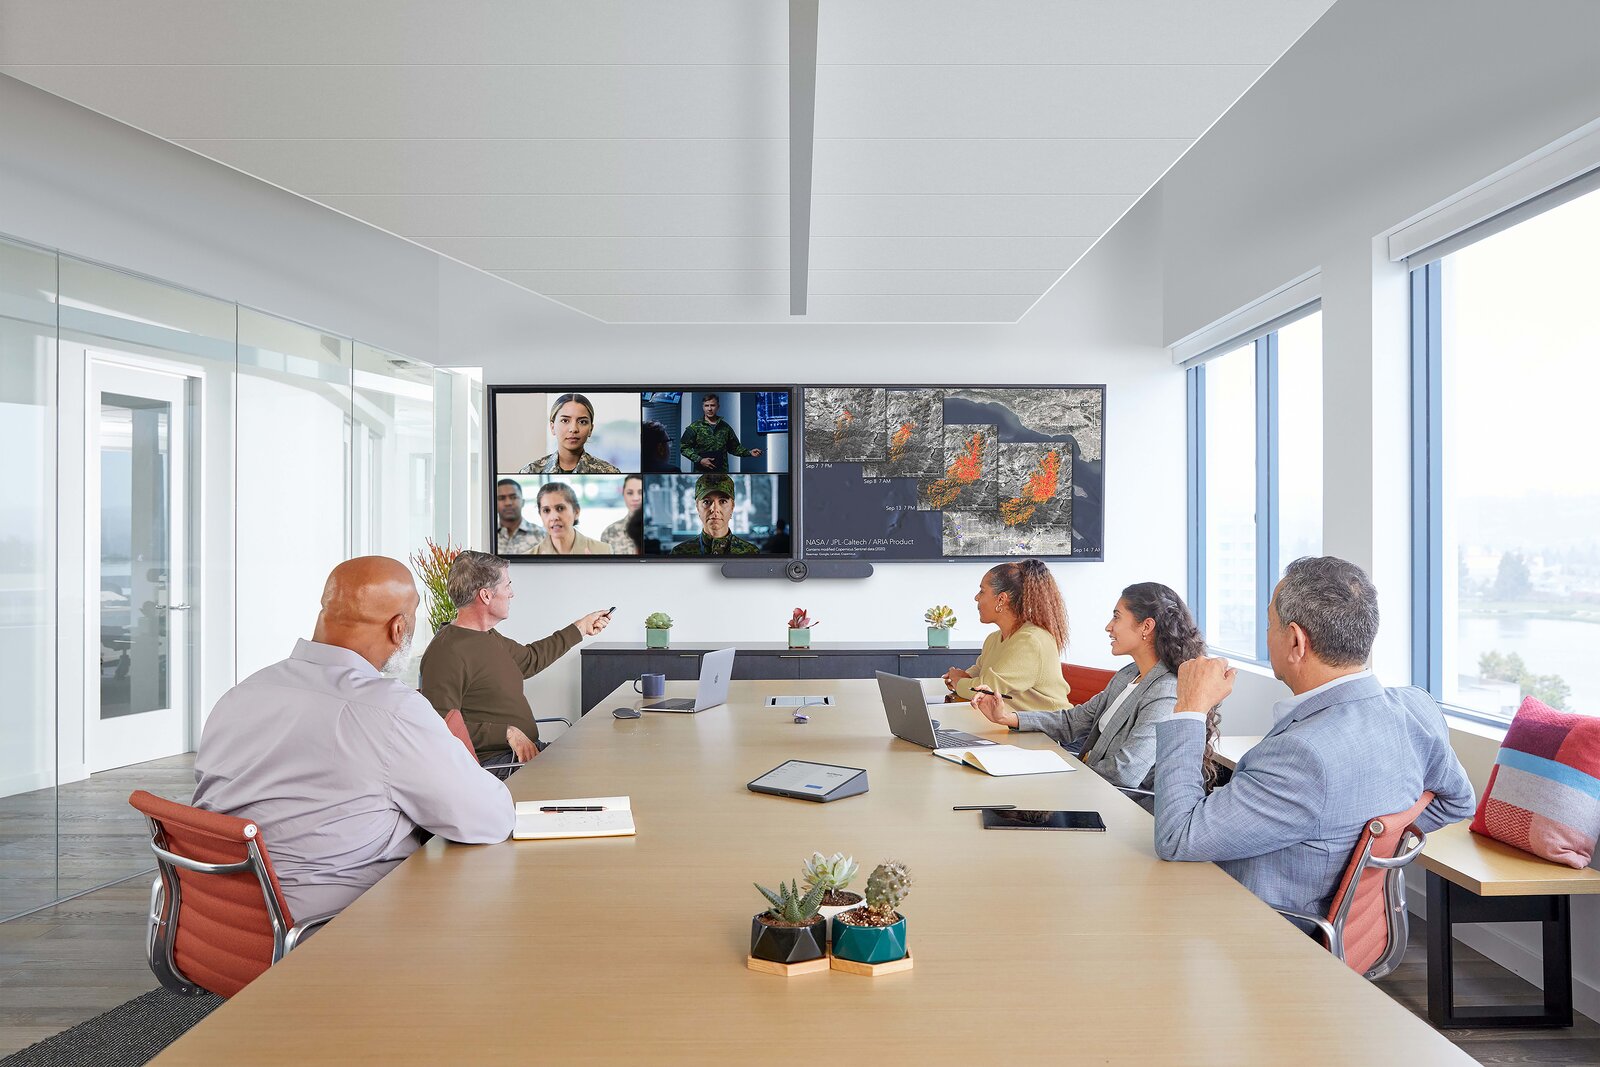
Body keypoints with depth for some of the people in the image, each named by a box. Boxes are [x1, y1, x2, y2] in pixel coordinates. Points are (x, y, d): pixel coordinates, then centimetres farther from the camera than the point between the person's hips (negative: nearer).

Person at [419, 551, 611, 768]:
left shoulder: (491, 637, 16)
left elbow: (530, 658, 35)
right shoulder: (447, 652, -17)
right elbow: (441, 727, -23)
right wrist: (507, 733, -22)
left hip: (528, 749, 10)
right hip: (491, 762, -10)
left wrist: (580, 628, 40)